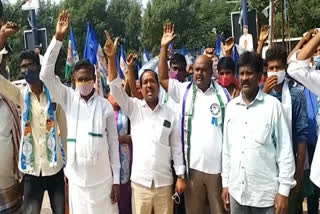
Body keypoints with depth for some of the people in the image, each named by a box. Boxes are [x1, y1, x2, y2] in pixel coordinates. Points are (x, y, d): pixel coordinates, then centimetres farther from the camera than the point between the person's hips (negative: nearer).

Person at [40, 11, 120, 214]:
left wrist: (117, 179, -1)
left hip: (102, 178, -1)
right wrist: (58, 38, -20)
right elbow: (46, 74, -13)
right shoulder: (68, 98, -1)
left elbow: (113, 143, -1)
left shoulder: (105, 105, -4)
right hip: (76, 178, 1)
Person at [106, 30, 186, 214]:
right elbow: (115, 87, -11)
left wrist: (181, 176, 1)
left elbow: (176, 147, 4)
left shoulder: (169, 113, 1)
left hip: (164, 181, 1)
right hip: (140, 181, 0)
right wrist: (111, 57, -20)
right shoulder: (134, 108, 0)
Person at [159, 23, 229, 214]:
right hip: (193, 166, 2)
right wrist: (164, 48, -5)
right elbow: (163, 78, 1)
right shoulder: (184, 91, 4)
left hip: (218, 166, -1)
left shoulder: (222, 94, -1)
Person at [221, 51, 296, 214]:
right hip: (236, 191, 4)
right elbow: (227, 147, 10)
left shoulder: (273, 105, -6)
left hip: (266, 193, -3)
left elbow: (285, 149, -6)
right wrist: (225, 183, 9)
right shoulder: (231, 106, 5)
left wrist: (284, 189, -8)